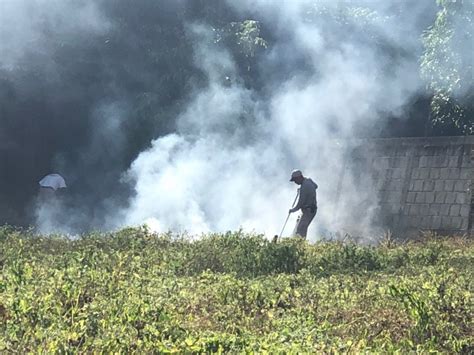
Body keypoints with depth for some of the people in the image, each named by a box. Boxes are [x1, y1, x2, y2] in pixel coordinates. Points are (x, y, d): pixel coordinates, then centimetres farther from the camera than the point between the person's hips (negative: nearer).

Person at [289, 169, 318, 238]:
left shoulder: (304, 187, -23)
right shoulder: (309, 180, 6)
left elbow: (301, 203, -20)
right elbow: (315, 186, 31)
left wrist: (293, 210, -3)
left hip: (308, 210, -10)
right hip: (312, 209, 10)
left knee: (300, 230, -15)